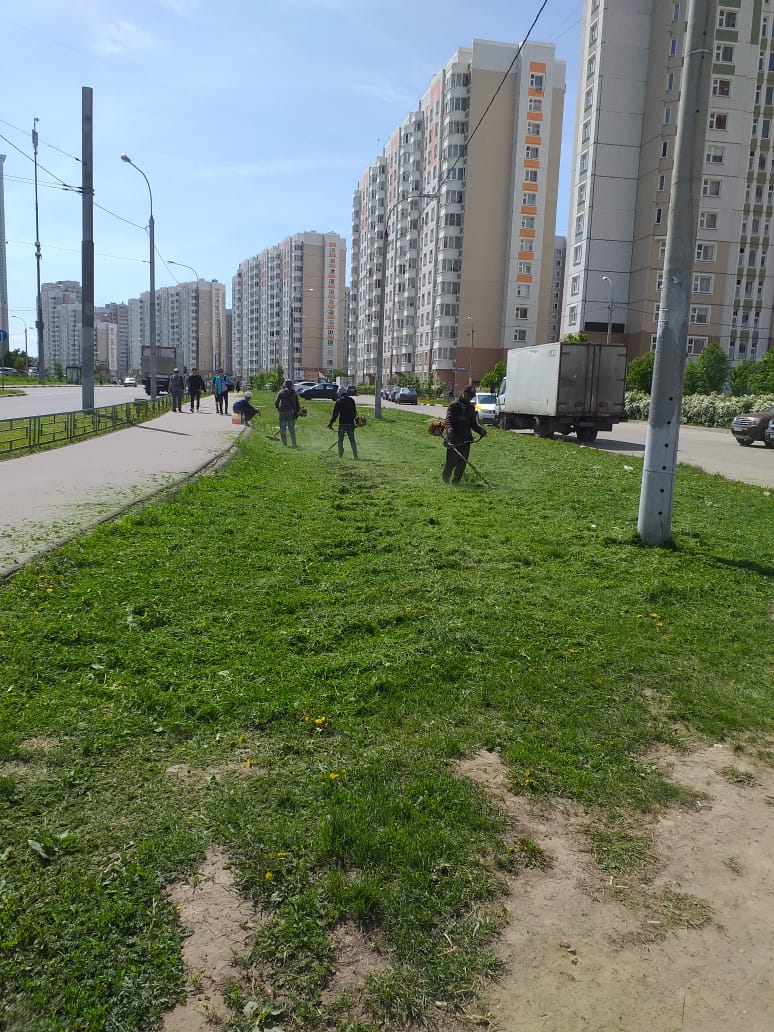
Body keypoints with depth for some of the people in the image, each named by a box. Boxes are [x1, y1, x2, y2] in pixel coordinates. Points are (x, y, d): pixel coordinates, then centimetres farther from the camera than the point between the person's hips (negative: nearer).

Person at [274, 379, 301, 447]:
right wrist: (296, 414, 14)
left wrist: (278, 409, 10)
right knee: (291, 429, 9)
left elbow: (276, 402, -7)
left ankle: (285, 444, 5)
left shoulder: (281, 392, -4)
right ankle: (294, 444, 6)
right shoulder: (294, 393, 6)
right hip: (291, 413, 3)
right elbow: (297, 404, 7)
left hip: (283, 413, -3)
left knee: (283, 430, 6)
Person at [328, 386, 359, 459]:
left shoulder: (339, 401, -5)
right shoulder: (352, 400, 7)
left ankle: (340, 456, 0)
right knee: (352, 440, 9)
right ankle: (355, 455, 4)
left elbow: (335, 413, -6)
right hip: (350, 423, 4)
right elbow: (355, 412, 13)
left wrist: (331, 422, 0)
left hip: (342, 423, -4)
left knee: (340, 440, 5)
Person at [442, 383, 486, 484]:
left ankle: (456, 481, 15)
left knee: (463, 462, 3)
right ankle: (445, 480, 16)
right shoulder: (454, 405, -3)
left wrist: (481, 430, 1)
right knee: (451, 462, -5)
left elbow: (473, 423, 20)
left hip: (466, 440, 6)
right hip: (453, 439, -5)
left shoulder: (471, 407, 16)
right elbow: (448, 420, -13)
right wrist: (449, 429, -35)